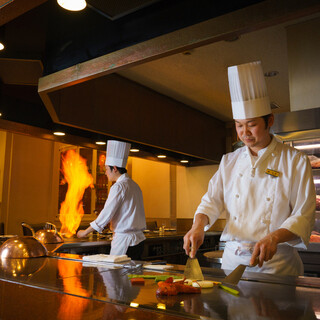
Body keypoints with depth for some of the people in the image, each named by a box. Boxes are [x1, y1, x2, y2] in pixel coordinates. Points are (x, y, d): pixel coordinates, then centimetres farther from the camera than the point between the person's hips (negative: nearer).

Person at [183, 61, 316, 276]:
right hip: (233, 258, 3)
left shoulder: (296, 161, -4)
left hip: (275, 263, -3)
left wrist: (274, 237, -25)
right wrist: (198, 225, -14)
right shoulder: (230, 161, 8)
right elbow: (212, 200, 6)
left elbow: (304, 216, -7)